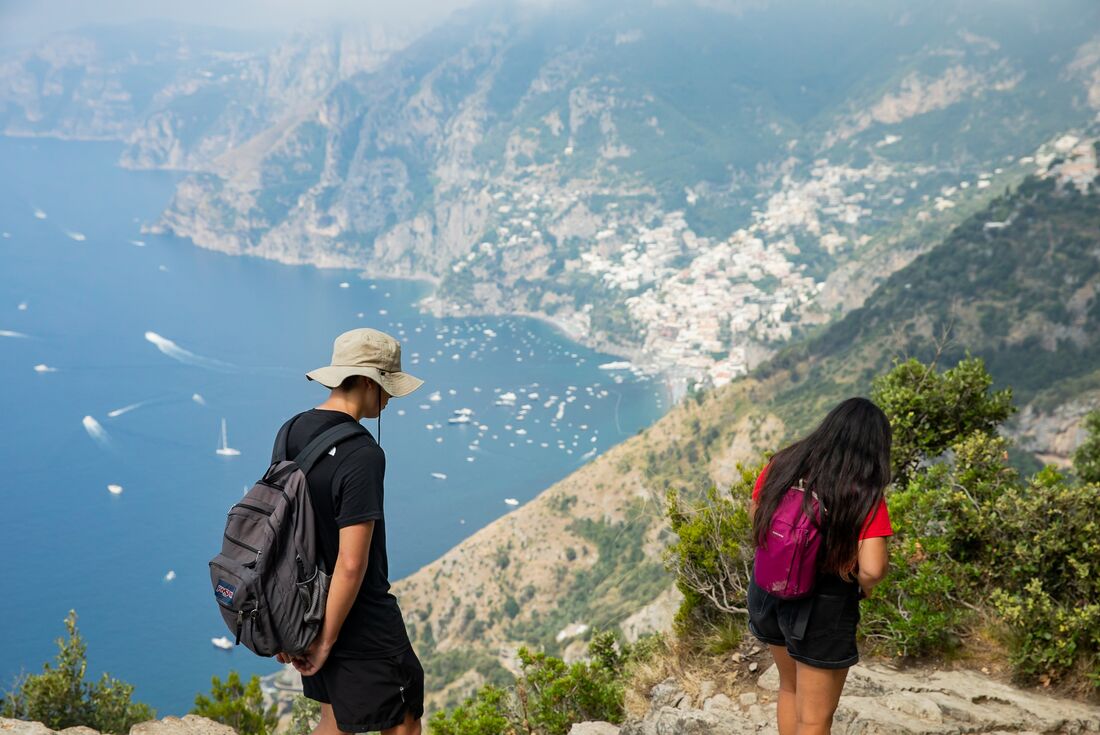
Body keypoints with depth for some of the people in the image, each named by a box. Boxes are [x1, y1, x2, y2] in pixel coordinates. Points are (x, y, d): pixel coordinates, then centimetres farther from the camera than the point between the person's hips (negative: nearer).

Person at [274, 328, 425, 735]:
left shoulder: (291, 431, 2)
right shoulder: (362, 455, -24)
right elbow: (352, 564, -26)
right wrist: (326, 641, -15)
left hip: (307, 608, 8)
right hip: (362, 623, -8)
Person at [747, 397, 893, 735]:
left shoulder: (781, 465, -6)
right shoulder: (865, 495, -20)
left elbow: (756, 518, 9)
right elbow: (872, 570, -26)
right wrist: (862, 587, -4)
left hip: (768, 593, 5)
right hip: (824, 607, -5)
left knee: (791, 688, 30)